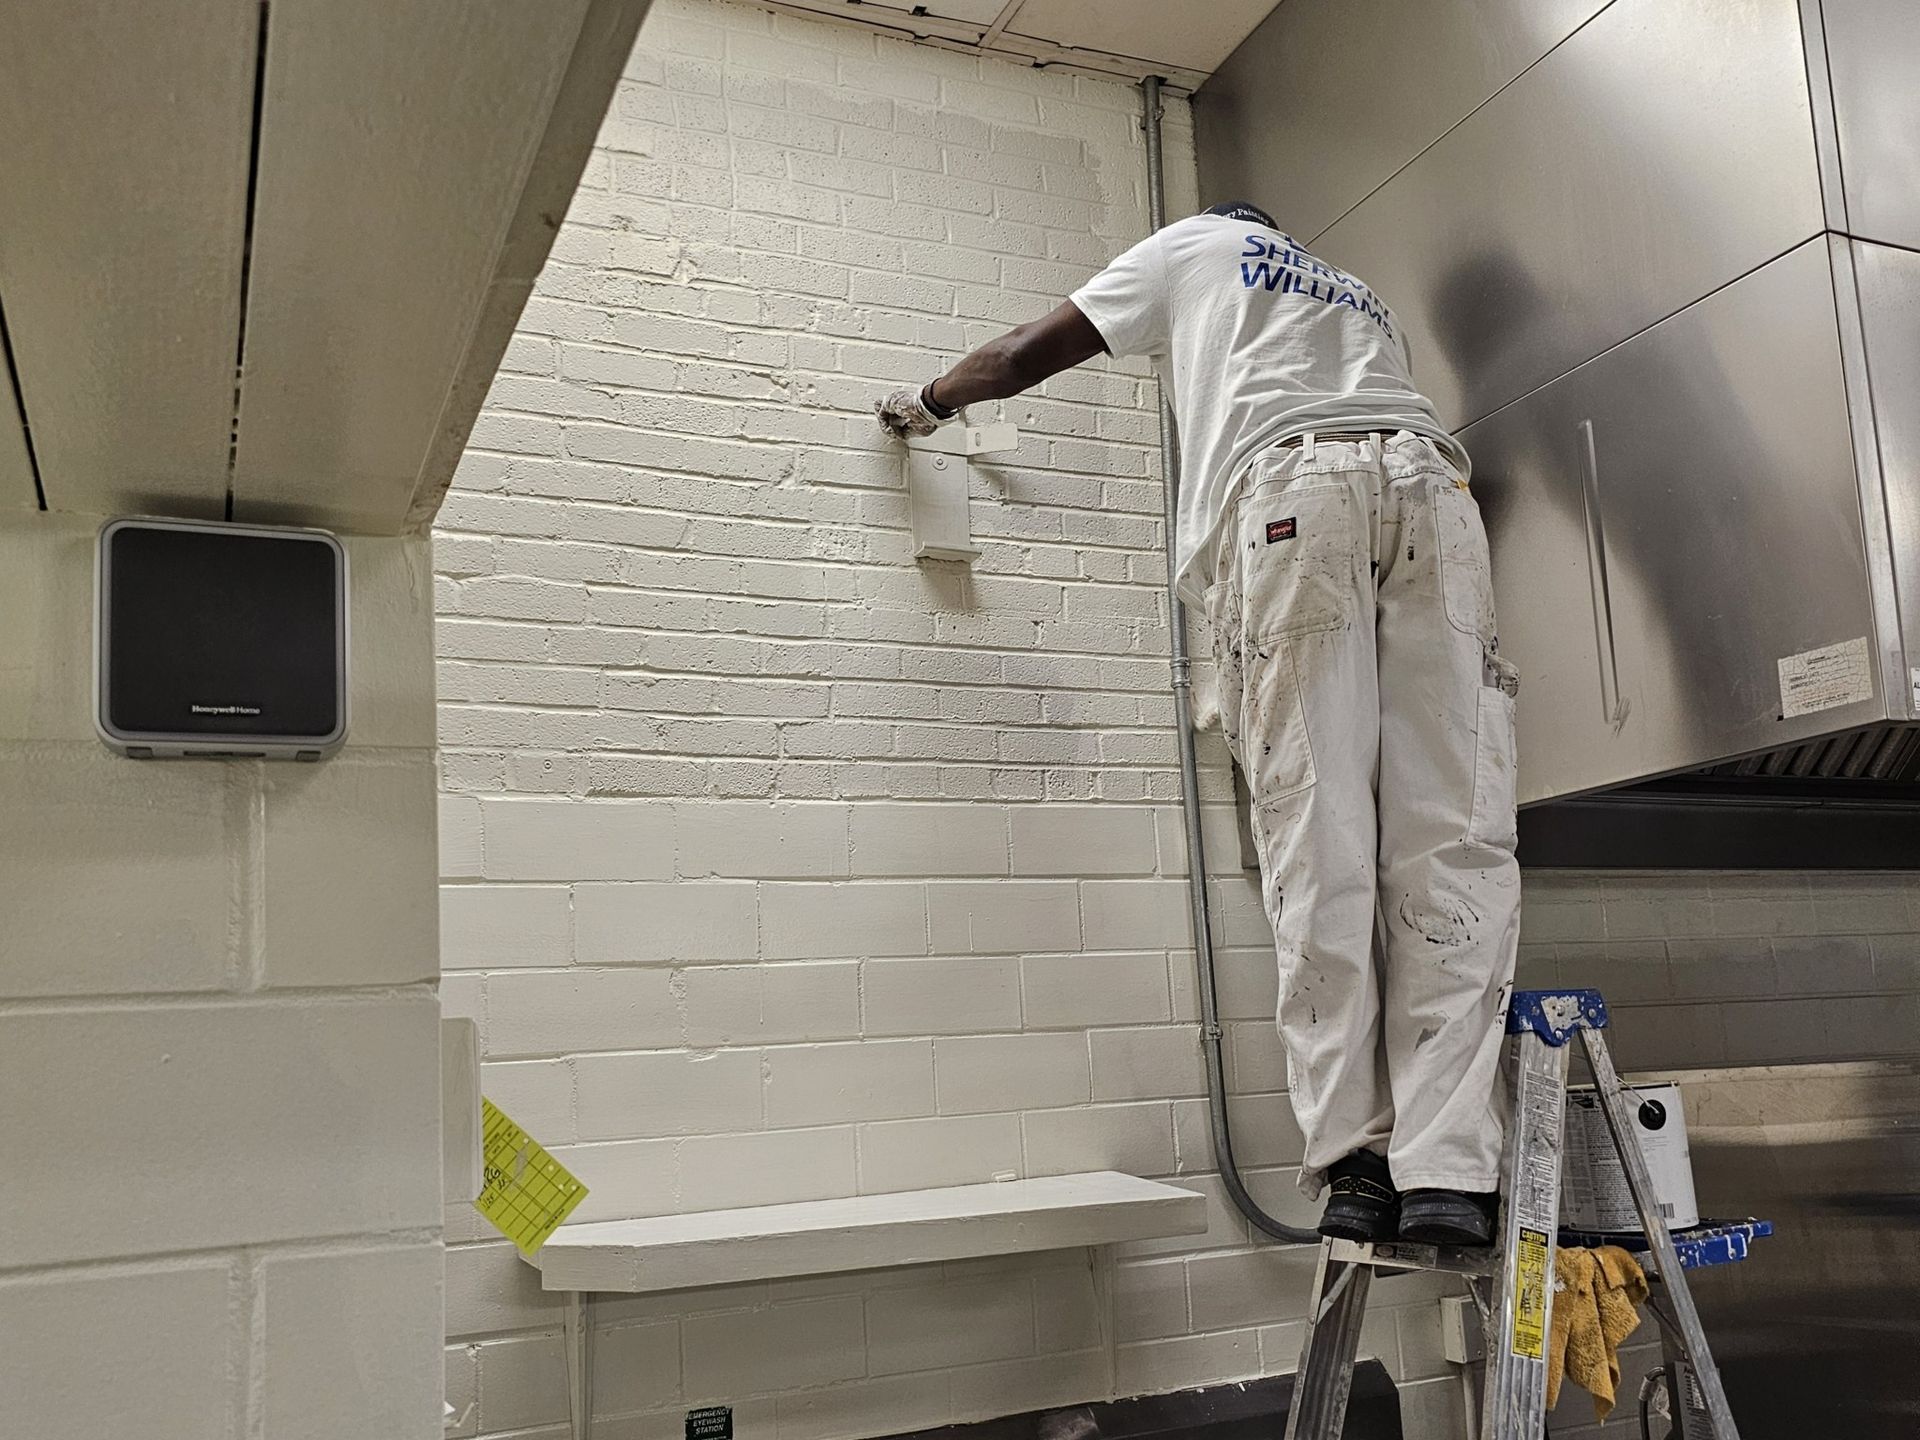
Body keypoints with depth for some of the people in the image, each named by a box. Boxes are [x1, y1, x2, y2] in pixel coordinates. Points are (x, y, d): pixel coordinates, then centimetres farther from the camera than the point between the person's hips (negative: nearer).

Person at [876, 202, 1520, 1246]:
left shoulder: (1194, 242, 30)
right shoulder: (1362, 298, 43)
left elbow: (1029, 352, 30)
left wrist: (929, 401, 47)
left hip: (1291, 489, -4)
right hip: (1432, 484, 4)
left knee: (1318, 846, -7)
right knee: (1451, 838, -6)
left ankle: (1355, 1163, -9)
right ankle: (1447, 1173, -13)